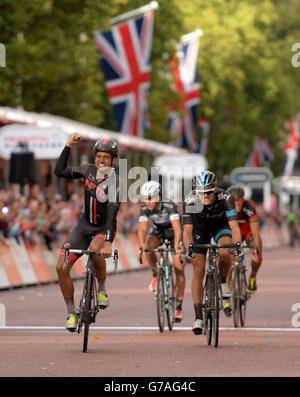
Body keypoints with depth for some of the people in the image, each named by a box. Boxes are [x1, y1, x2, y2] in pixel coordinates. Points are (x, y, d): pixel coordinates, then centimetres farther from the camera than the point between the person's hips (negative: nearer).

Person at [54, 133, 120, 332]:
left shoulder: (115, 182, -23)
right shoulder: (89, 170, -5)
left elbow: (112, 213, -34)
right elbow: (60, 171, 2)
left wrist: (108, 242, -45)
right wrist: (68, 146, -5)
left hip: (104, 229, -5)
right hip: (84, 225, 5)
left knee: (95, 250, -39)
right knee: (62, 267, -8)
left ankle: (102, 290, -12)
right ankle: (71, 313, 6)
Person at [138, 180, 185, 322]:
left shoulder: (170, 206, -33)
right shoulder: (144, 209, -23)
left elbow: (177, 227, -42)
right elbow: (142, 228, -32)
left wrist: (176, 246, -57)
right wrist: (142, 246, -50)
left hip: (174, 233, -2)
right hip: (158, 231, 2)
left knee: (179, 269, -10)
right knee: (149, 245, -34)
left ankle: (179, 307, -4)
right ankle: (155, 275, -9)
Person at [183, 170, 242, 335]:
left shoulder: (224, 197, -34)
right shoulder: (190, 200, -32)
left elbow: (234, 226, -39)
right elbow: (187, 229, -35)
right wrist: (188, 248, -54)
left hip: (221, 225, -1)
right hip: (200, 226, 1)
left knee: (225, 253, -32)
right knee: (198, 271, -9)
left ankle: (223, 283, -1)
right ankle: (198, 317, -4)